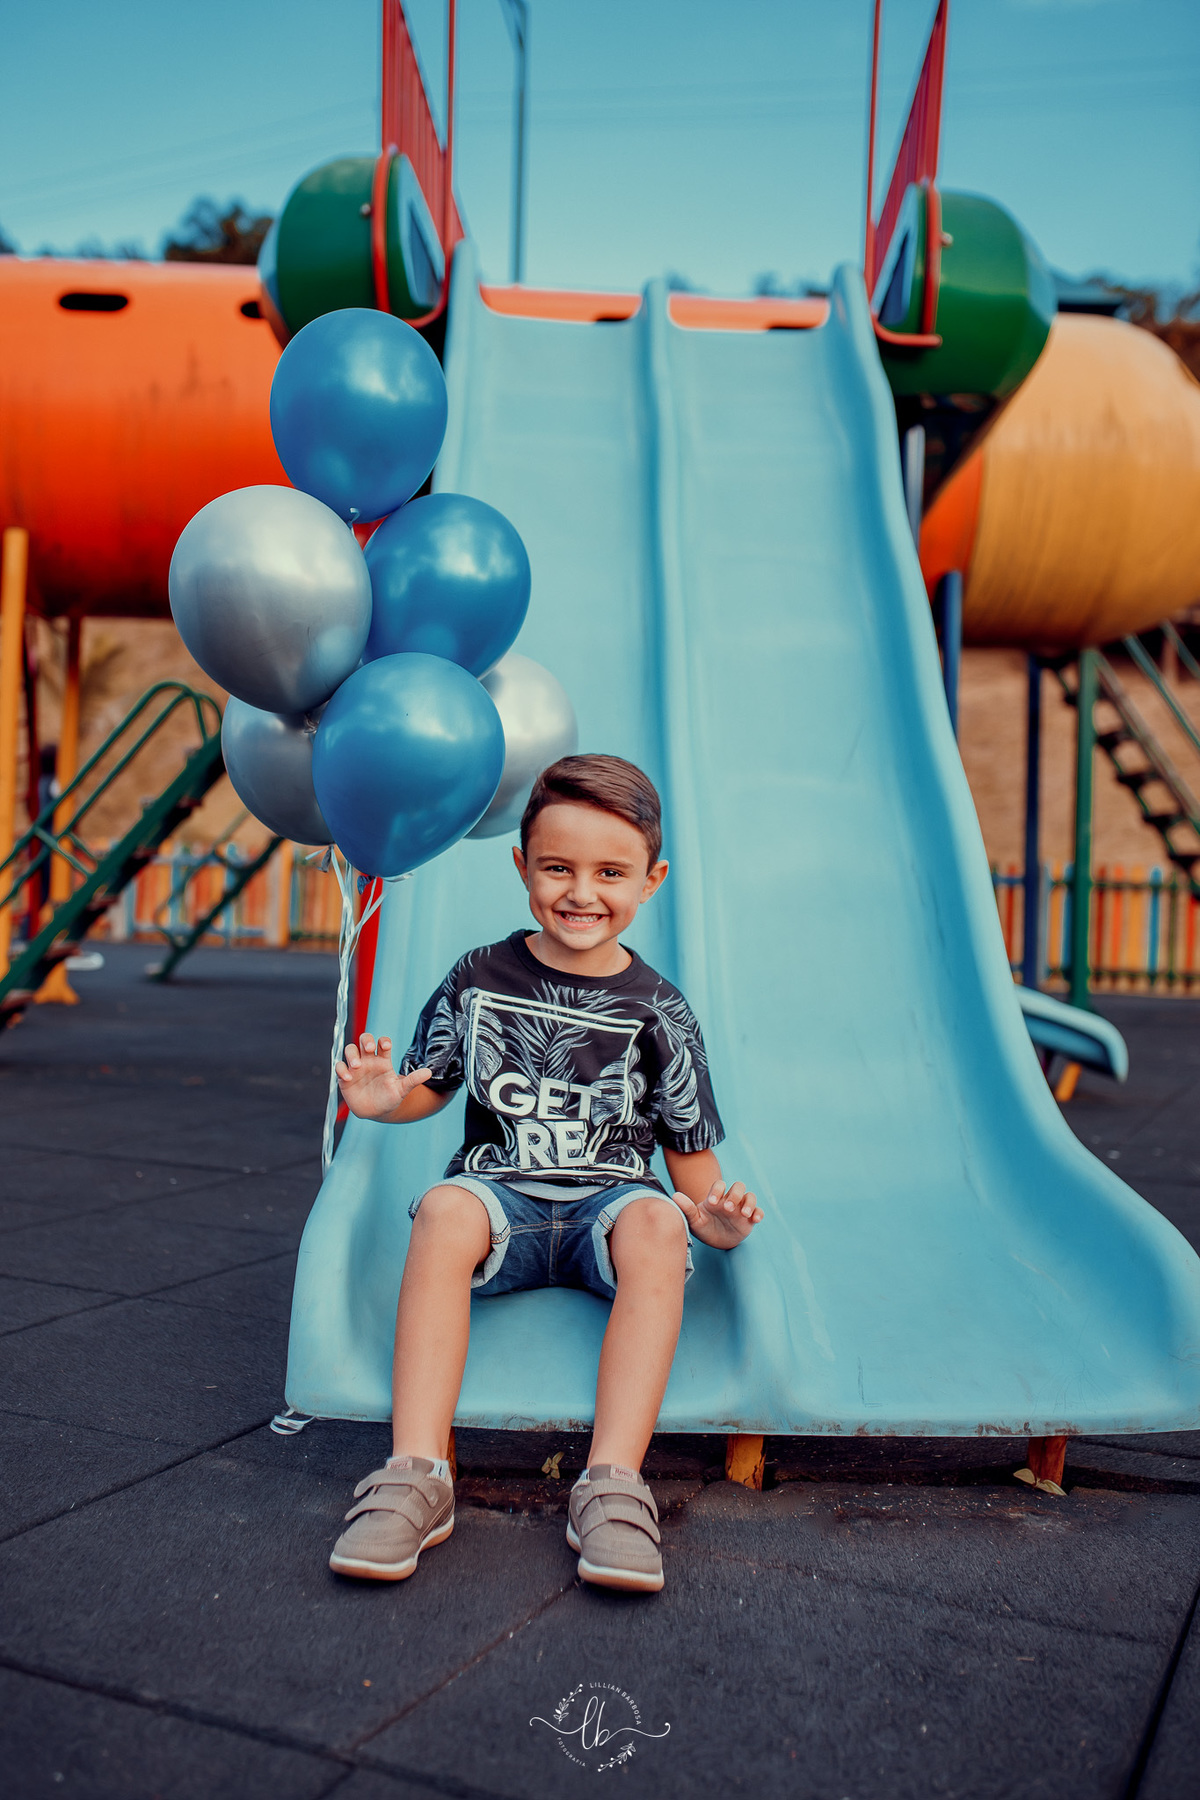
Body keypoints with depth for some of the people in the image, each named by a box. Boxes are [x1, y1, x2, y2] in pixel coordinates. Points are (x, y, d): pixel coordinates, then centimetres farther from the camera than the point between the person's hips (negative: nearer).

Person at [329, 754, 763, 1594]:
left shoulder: (657, 1010, 2)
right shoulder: (480, 979, 4)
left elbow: (691, 1152, 5)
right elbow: (430, 1086, 14)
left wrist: (715, 1216, -16)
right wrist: (386, 1098, -10)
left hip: (610, 1199, 0)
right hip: (504, 1195, 1)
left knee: (656, 1222, -34)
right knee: (445, 1210, -33)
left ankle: (613, 1484, -36)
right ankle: (416, 1474, -34)